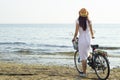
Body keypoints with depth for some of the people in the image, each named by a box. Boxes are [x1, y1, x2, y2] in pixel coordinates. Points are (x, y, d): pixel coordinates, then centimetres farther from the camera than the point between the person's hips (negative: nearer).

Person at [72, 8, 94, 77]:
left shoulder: (78, 21, -9)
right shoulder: (89, 21, -1)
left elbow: (76, 32, -9)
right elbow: (91, 31, 5)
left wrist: (74, 38, 9)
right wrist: (92, 36, 27)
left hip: (82, 39, -3)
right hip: (88, 39, 3)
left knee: (83, 56, 4)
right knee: (87, 53, 29)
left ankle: (84, 72, 8)